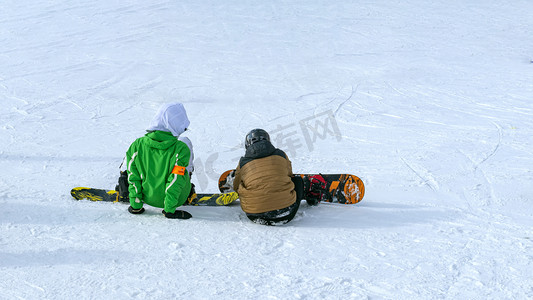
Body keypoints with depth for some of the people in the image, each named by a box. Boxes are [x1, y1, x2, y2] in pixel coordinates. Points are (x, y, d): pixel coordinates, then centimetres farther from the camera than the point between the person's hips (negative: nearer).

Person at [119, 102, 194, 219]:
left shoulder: (137, 145, -16)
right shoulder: (181, 149, -25)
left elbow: (133, 177, -10)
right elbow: (175, 182, -25)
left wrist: (135, 205, 0)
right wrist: (169, 209, -15)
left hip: (148, 197, 3)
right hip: (177, 198, -2)